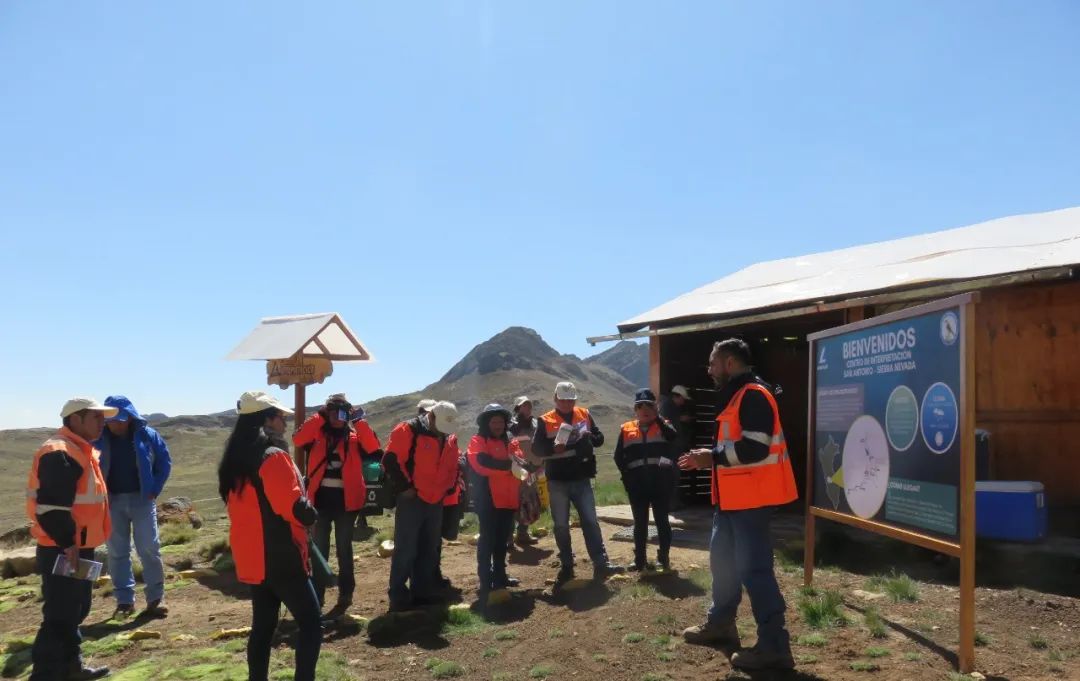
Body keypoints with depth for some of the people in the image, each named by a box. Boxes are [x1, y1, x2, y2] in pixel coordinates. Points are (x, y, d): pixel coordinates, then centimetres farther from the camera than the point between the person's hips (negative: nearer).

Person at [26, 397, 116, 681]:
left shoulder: (80, 451, 14)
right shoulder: (60, 453, -19)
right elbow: (51, 506, -26)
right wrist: (67, 542, -24)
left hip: (79, 548, 11)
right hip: (62, 552, -11)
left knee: (75, 611, 19)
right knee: (60, 616, -6)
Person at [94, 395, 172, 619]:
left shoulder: (147, 435, -4)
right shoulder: (99, 439, 0)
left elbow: (164, 462, 4)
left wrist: (155, 490, -3)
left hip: (141, 499, -2)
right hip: (113, 501, 2)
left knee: (149, 549, -2)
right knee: (117, 552, 6)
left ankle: (155, 599, 7)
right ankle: (124, 601, 15)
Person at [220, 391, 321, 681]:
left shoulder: (234, 460, 10)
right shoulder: (273, 457, -18)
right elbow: (295, 508, -23)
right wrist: (312, 516, -2)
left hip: (252, 558, 9)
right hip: (281, 558, -9)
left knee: (263, 624, 16)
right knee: (310, 624, -1)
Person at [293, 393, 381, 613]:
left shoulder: (354, 435, 3)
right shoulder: (318, 433, 4)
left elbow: (374, 448, -15)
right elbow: (298, 439, -15)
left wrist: (359, 422, -17)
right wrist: (318, 417, -16)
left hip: (346, 498, -1)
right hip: (321, 496, 1)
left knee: (344, 547, 9)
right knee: (319, 548, 8)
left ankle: (345, 593, 17)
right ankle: (317, 593, 17)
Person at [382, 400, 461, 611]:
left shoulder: (450, 438, 10)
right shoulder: (408, 430, -12)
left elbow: (453, 467, 22)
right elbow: (391, 460, -16)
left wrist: (447, 489, 11)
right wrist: (404, 487, -14)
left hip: (436, 502, 7)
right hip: (412, 500, -7)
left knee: (429, 550, 12)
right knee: (406, 549, -5)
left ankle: (423, 592, 22)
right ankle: (398, 596, 4)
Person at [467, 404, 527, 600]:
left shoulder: (510, 442, 16)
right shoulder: (477, 442, -4)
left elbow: (520, 461, 7)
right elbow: (482, 463, -21)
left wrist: (520, 465, -16)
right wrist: (508, 464, -24)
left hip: (507, 498, 7)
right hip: (488, 498, -6)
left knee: (502, 539, 15)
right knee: (488, 539, -6)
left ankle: (500, 576, 25)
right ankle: (486, 582, -2)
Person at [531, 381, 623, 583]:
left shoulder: (584, 415, 6)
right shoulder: (545, 421, -2)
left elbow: (599, 438, 9)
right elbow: (536, 448, -5)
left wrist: (588, 437, -13)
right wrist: (553, 447, -25)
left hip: (582, 479, 2)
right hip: (557, 481, -1)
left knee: (591, 521, 1)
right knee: (561, 525, 6)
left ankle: (601, 564, 1)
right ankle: (566, 566, 17)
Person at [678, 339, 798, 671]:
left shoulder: (753, 395, -17)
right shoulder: (736, 396, 17)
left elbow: (754, 447, -26)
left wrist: (712, 457, -17)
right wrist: (709, 457, 10)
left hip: (750, 498, -11)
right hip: (733, 496, 11)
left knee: (753, 568, -8)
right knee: (722, 558, 19)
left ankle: (774, 646, -1)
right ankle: (720, 623, 33)